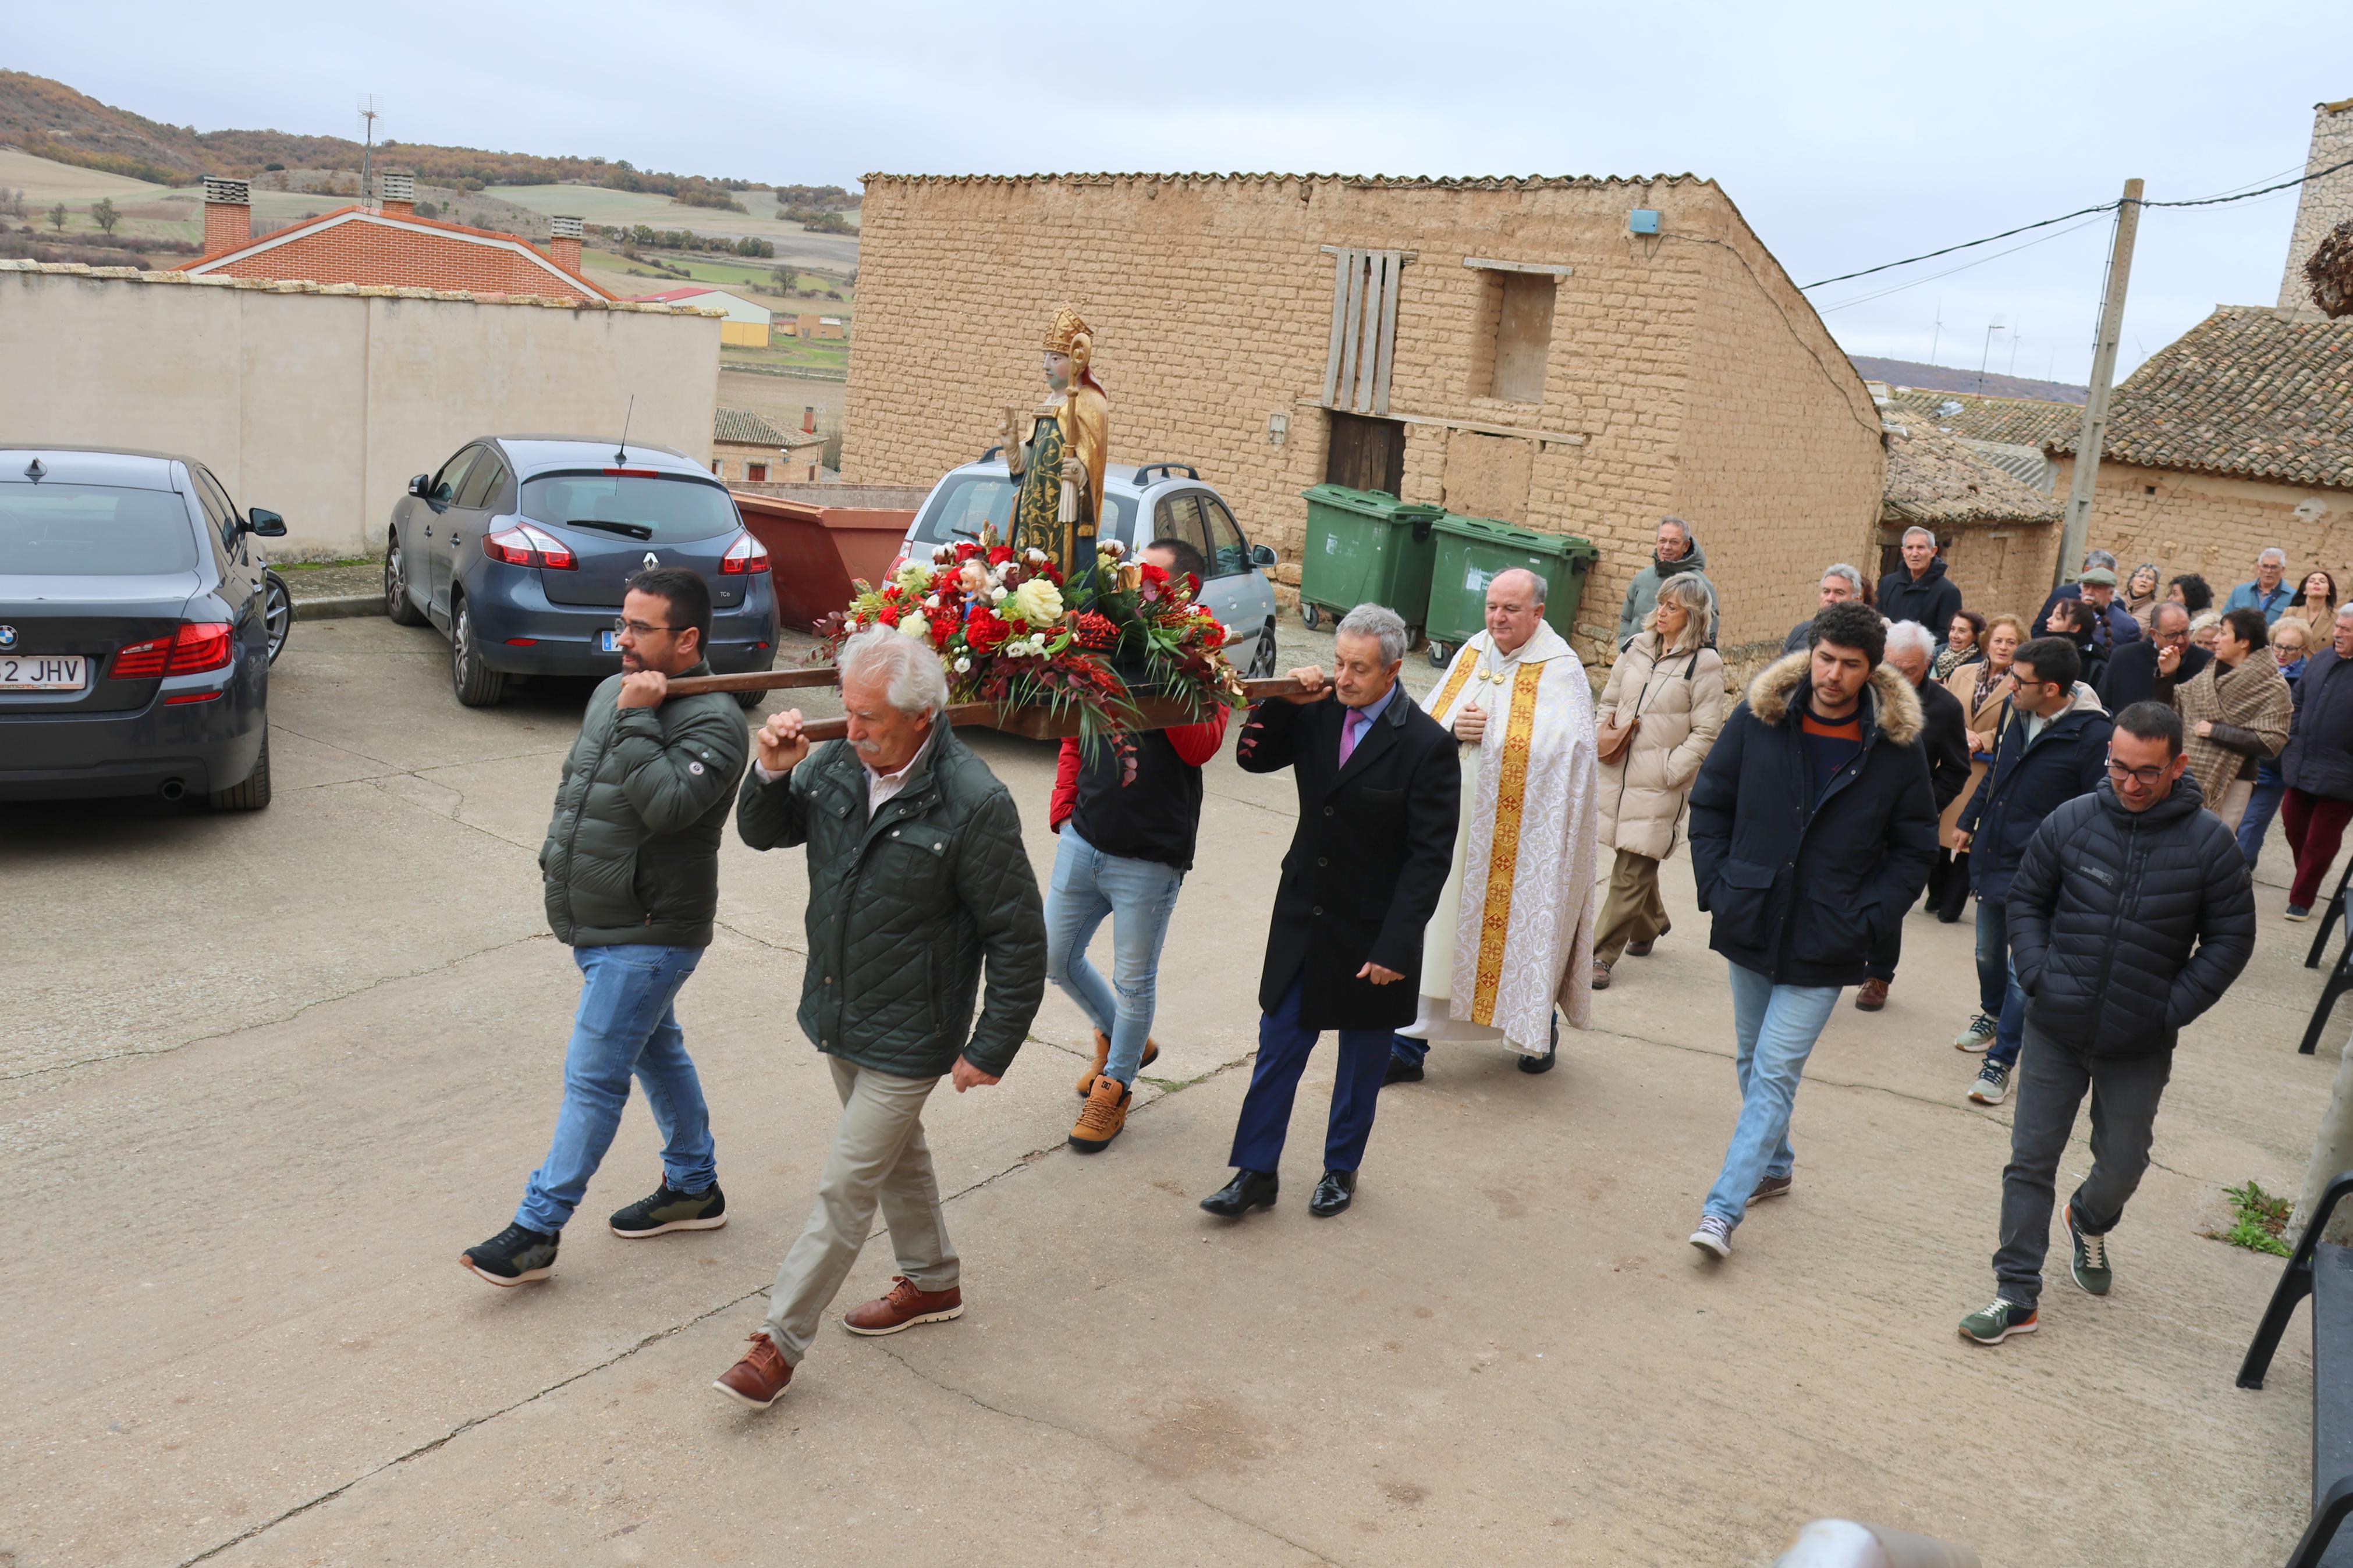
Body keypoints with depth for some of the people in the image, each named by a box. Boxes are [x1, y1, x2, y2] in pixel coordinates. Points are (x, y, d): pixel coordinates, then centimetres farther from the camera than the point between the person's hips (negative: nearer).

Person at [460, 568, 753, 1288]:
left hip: (647, 937, -9)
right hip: (597, 924, 9)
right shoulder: (614, 691, 7)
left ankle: (538, 1227, 5)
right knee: (657, 1053, 20)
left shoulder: (712, 720, -19)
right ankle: (694, 1187, 35)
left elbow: (668, 805, -33)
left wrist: (637, 722, -28)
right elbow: (575, 784, 21)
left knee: (593, 1077, -4)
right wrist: (557, 859, 18)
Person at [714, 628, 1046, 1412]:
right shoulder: (837, 765, -8)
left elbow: (1017, 939, -18)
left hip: (908, 1038, -7)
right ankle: (934, 1282, 46)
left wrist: (992, 1048, -14)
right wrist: (773, 772, -15)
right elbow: (763, 833, 6)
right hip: (837, 1015, 7)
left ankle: (781, 1339, 17)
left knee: (845, 1187, 2)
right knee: (895, 1150, 24)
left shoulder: (975, 805, -25)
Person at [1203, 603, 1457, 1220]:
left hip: (1372, 932, -4)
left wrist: (1395, 945, -19)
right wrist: (1281, 702, -9)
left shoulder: (1427, 745, -18)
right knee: (1277, 1048, 8)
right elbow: (1254, 758, 9)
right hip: (1304, 916, 4)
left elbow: (1431, 856, -17)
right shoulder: (1318, 711, -4)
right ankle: (1256, 1173, 19)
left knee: (1362, 1059, 15)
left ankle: (1341, 1169, 33)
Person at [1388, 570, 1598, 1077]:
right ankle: (1409, 1045, 8)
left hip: (1516, 836, -4)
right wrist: (1453, 729, -14)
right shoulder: (1472, 654, 8)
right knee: (1428, 927, 3)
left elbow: (1558, 747, -19)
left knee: (1518, 931, 8)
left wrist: (1485, 731, -16)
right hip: (1450, 822, 4)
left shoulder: (1559, 670, -7)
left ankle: (1540, 1029, 34)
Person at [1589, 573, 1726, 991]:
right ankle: (1650, 926, 40)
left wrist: (1670, 770, -13)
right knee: (1637, 862, 17)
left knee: (1632, 872, -5)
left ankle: (1602, 954, 0)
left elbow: (1706, 733, -8)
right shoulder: (1636, 649, 9)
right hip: (1620, 773, 5)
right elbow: (1609, 701, 21)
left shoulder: (1703, 664, -7)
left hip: (1660, 784, -5)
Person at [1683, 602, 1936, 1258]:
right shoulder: (1759, 716, -4)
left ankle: (1723, 1208, -5)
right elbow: (1709, 803, 7)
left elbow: (1915, 850, 2)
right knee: (1753, 1061, 18)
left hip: (1824, 945, -3)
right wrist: (1716, 885, -3)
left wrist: (1865, 919, -8)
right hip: (1751, 927, 3)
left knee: (1775, 1073, -6)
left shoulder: (1897, 744, -7)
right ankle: (1772, 1166, 39)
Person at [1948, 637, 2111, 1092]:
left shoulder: (2091, 734, -20)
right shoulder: (2020, 714, 1)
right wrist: (1968, 820, 22)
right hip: (1991, 856, 7)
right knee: (1988, 952, 22)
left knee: (2022, 970, 0)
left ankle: (2001, 1060, 10)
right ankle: (1991, 1015, 46)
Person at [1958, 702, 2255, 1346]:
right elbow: (2026, 900, 7)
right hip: (2056, 1032, 0)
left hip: (2140, 1047, 0)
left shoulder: (2209, 842, -8)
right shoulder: (2071, 821, -6)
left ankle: (2090, 1222, 49)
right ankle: (2017, 1297, 11)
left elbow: (2231, 938, 1)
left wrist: (2175, 1008, -6)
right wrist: (2037, 976, -5)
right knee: (2031, 1161, 2)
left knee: (2122, 1165, 13)